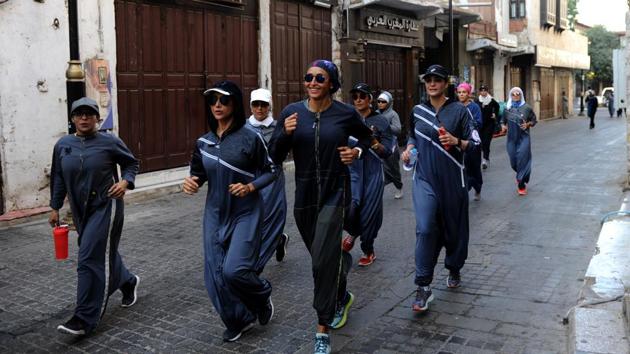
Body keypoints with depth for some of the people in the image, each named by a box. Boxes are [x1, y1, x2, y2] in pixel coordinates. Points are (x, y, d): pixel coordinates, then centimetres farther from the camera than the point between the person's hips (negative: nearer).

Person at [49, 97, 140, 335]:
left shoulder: (110, 142, -6)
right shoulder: (63, 145, 5)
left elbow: (131, 163, 5)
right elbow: (57, 178, 14)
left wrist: (125, 182, -13)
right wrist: (55, 208, 14)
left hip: (105, 206, -5)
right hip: (80, 210, 5)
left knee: (90, 259, -10)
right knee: (104, 253, 18)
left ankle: (84, 319, -4)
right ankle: (128, 282, 47)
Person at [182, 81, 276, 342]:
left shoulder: (250, 137, -11)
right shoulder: (203, 142, 2)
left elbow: (269, 172, -4)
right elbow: (199, 174, 11)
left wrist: (250, 187, -20)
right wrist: (191, 183, -11)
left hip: (246, 213, -5)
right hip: (215, 214, 5)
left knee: (234, 270, -15)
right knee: (215, 275, 5)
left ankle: (262, 295, 20)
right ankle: (238, 321, 29)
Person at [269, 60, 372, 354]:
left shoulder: (346, 113, -6)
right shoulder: (291, 112, -2)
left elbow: (366, 136, 15)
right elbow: (275, 158, -2)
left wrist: (357, 151, -5)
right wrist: (285, 133, -19)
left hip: (334, 192, -3)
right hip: (304, 194, 4)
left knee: (323, 259, -12)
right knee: (324, 256, 19)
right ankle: (342, 296, 50)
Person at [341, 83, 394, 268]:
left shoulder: (380, 121, -1)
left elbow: (387, 152, -1)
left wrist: (373, 142, -18)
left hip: (373, 173, -1)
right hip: (352, 171, 1)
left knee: (369, 213, 3)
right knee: (349, 206, -19)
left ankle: (368, 251, 26)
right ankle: (353, 233, 16)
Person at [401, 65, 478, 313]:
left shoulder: (459, 110, -1)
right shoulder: (417, 111, 8)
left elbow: (475, 142, -1)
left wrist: (457, 141, -19)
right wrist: (409, 148, 5)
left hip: (451, 179, -1)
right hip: (424, 178, 1)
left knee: (453, 227, 11)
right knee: (425, 229, -14)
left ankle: (454, 270, 39)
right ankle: (423, 288, -9)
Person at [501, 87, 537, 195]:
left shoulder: (526, 107, -4)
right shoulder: (507, 108, 4)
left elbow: (534, 120, 6)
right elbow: (503, 120, 19)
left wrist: (528, 124, -13)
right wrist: (503, 126, -2)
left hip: (523, 138, -3)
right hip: (511, 138, 3)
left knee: (522, 159, -8)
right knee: (513, 160, 8)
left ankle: (521, 184, 1)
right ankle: (520, 176, 38)